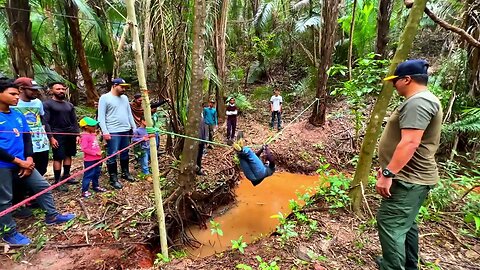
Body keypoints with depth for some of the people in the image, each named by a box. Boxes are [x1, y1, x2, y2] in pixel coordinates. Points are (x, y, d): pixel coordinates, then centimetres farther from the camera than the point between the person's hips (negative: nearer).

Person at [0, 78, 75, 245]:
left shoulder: (18, 116, 7)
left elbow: (27, 138, 10)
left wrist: (29, 159, -2)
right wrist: (19, 162, -15)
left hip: (22, 162, 7)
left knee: (43, 186, 10)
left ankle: (52, 216, 26)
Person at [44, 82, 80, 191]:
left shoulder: (69, 105, 15)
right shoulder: (47, 104, -4)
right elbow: (46, 122, -10)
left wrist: (77, 134, 8)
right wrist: (51, 137, -16)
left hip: (70, 134, 6)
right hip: (58, 135, -6)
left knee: (69, 155, 11)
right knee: (58, 158, -3)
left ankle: (66, 175, 23)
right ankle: (57, 181, 5)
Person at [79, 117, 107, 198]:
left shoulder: (93, 134, 9)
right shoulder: (85, 136, -17)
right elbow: (84, 148, -23)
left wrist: (99, 152, 9)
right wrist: (95, 153, -21)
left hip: (97, 159, 9)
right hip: (89, 160, -9)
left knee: (97, 173, 20)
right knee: (88, 175, -2)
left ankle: (96, 186, 36)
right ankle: (84, 191, 8)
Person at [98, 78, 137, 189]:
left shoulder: (124, 98, 14)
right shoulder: (105, 98, -4)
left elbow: (129, 114, 18)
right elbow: (101, 116, -8)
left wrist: (134, 128, 14)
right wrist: (105, 131, -15)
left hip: (126, 131, 6)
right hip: (113, 132, -6)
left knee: (125, 154, 16)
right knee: (112, 156, 0)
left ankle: (125, 173, 30)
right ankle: (113, 179, 9)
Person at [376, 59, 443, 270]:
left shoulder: (418, 102, -18)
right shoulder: (421, 100, 18)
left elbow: (410, 143, -28)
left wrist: (388, 174, -27)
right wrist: (389, 168, 22)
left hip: (409, 180, -11)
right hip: (412, 178, 11)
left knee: (390, 223, -7)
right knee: (404, 223, 21)